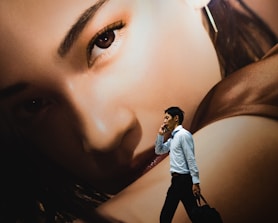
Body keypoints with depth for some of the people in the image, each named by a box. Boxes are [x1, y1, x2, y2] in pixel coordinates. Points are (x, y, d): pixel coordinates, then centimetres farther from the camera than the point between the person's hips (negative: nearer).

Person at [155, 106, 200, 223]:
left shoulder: (183, 134, -11)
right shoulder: (173, 137, 16)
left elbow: (191, 159, -16)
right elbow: (159, 151, 25)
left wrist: (195, 182, -20)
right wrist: (160, 135, 11)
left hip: (184, 180, -9)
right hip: (176, 180, 9)